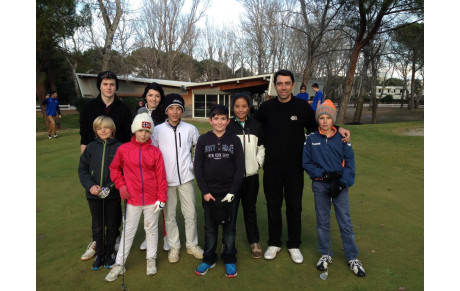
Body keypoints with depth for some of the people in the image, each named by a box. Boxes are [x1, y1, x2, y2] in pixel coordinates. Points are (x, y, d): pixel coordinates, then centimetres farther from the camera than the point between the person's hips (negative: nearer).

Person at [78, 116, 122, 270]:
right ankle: (99, 254, 30)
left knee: (112, 225, 12)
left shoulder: (119, 147, -7)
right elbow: (82, 168, 1)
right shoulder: (91, 147, 2)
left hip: (113, 195, -2)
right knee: (97, 226, 14)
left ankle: (110, 253, 30)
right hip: (94, 194, 2)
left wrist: (109, 188, -19)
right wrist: (91, 185, -13)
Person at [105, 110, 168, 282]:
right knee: (128, 231, 12)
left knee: (152, 229, 15)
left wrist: (162, 198, -4)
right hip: (132, 199, 0)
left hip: (152, 199, 0)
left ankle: (151, 259, 33)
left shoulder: (155, 152, -6)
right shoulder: (123, 149, -4)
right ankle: (119, 264, 26)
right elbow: (114, 169, 9)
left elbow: (161, 176, -4)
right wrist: (121, 185, -3)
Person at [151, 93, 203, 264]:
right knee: (169, 215, 10)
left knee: (190, 213, 8)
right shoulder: (158, 130, -2)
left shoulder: (190, 129, 1)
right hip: (166, 179, 0)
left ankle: (192, 245, 25)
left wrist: (196, 164, 7)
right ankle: (174, 246, 27)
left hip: (186, 177, 1)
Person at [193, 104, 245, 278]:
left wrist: (232, 192, -9)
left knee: (229, 228, 10)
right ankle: (209, 259, 28)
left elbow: (240, 168, -2)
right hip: (209, 193, 1)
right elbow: (198, 167, 0)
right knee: (210, 228, 12)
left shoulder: (234, 140, 0)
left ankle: (229, 260, 26)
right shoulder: (203, 140, 1)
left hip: (230, 193, 0)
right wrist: (205, 191, -6)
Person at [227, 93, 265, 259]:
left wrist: (258, 163, -1)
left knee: (250, 208, 12)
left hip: (251, 175, 1)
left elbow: (261, 147, 11)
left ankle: (254, 241, 25)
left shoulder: (256, 125, 4)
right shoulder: (228, 126, -2)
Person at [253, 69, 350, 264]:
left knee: (294, 206, 9)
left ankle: (294, 245, 27)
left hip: (294, 166, 0)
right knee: (273, 205, 11)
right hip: (272, 166, 1)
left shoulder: (302, 107, -3)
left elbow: (315, 128, 9)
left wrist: (338, 129, -5)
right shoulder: (266, 107, -2)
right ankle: (274, 243, 28)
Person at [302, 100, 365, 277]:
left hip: (339, 185, 0)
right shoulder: (312, 139, 1)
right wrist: (323, 174, -12)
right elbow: (306, 162, 0)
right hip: (320, 185, 1)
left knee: (345, 222, 3)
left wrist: (342, 183, -12)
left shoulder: (342, 138, 0)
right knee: (322, 221, 10)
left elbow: (349, 162, -2)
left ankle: (353, 258, 18)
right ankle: (325, 255, 26)